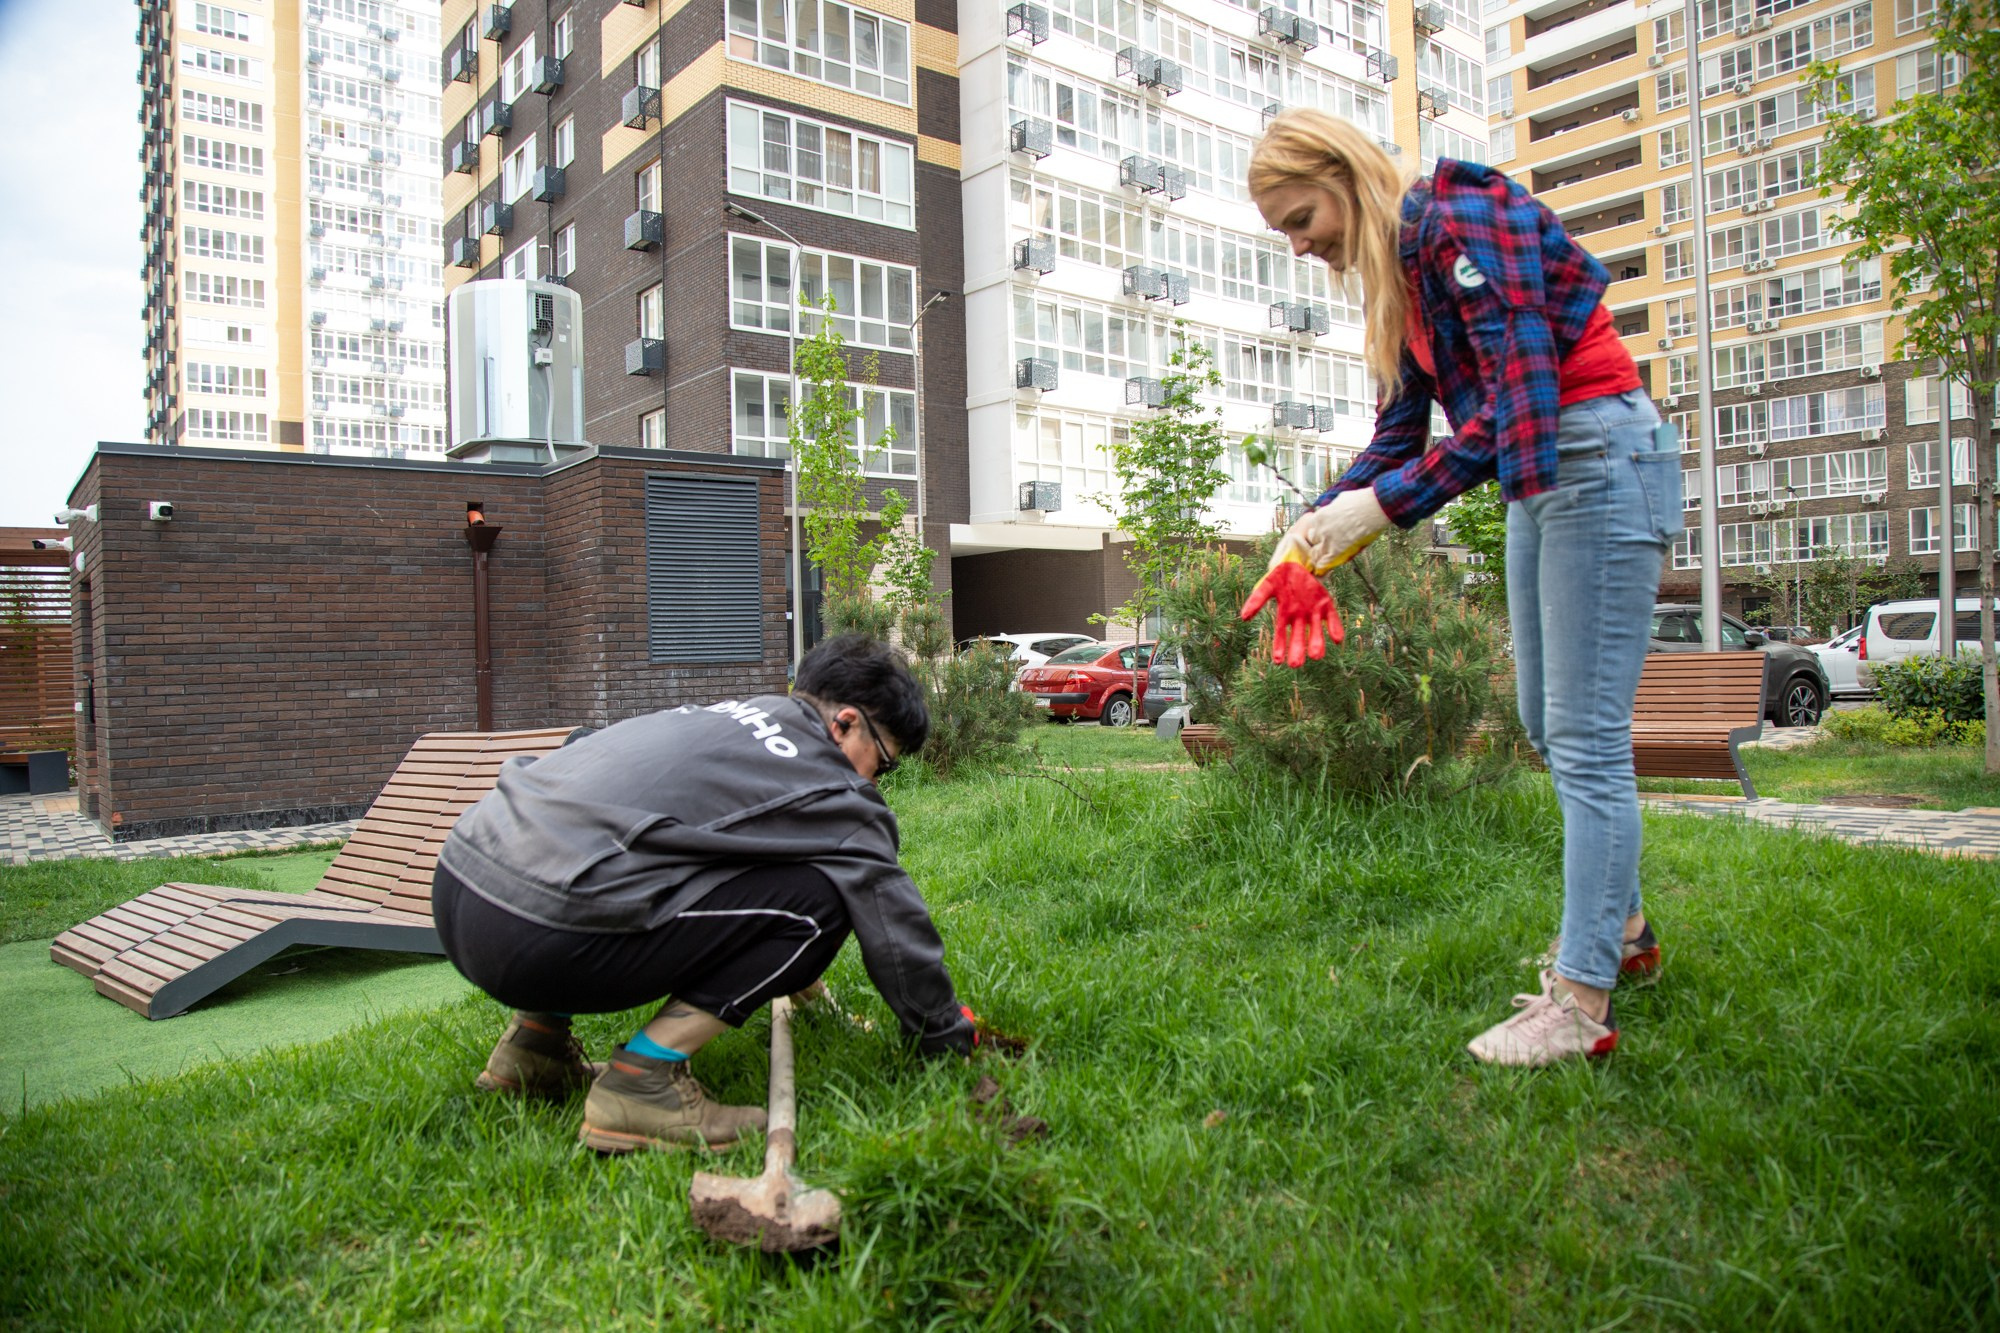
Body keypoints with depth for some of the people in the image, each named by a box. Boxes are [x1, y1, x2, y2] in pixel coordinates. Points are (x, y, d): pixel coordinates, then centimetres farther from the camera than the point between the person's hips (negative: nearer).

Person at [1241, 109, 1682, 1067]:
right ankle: (1622, 928, 31)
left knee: (1585, 738, -10)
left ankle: (1579, 1004, -3)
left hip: (1601, 463, -10)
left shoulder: (1460, 223, -17)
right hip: (1534, 483, 10)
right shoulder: (1399, 270, 11)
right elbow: (1400, 431, 9)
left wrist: (1380, 506, -25)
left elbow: (1518, 405, -24)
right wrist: (1315, 524, -6)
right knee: (1546, 725, 15)